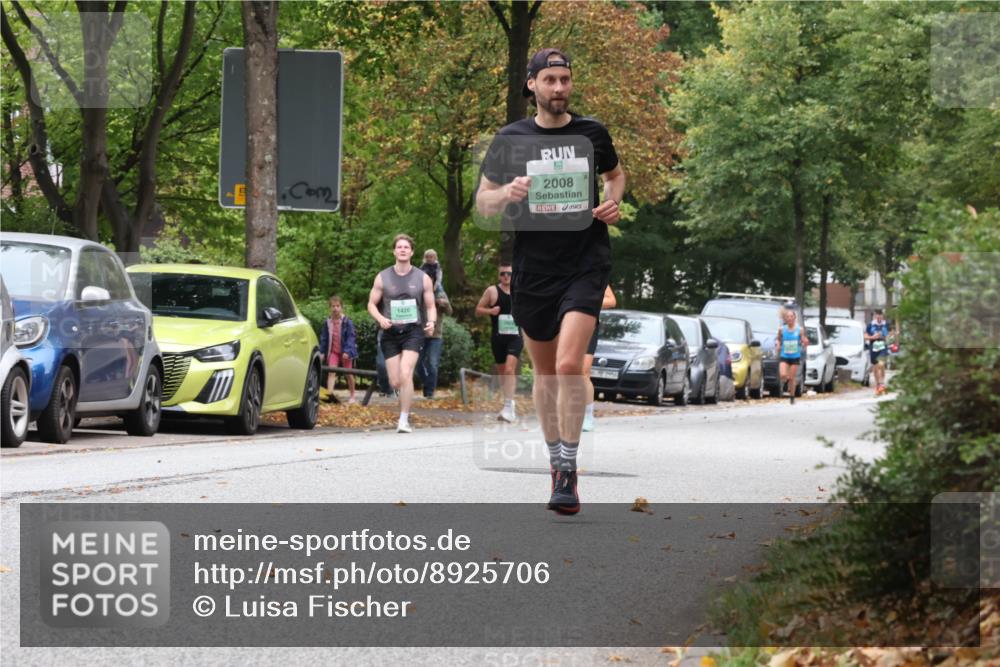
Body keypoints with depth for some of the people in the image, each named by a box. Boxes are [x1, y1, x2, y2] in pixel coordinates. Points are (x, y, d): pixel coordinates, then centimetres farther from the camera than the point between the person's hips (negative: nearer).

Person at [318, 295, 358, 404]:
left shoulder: (347, 321, -10)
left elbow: (351, 337, -12)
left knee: (348, 374, 9)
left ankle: (352, 397, 21)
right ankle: (329, 393, -26)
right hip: (333, 351, 3)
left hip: (345, 352, -3)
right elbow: (323, 338, 8)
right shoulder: (328, 322, 1)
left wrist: (347, 351, -22)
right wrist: (322, 352, 3)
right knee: (331, 372, -13)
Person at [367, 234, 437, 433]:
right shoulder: (382, 277, 6)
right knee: (395, 382, 0)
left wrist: (431, 322, -13)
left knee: (405, 375, -20)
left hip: (413, 332, -2)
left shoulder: (422, 278, 5)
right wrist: (380, 319, -13)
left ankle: (404, 421, -16)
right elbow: (372, 304, 8)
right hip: (390, 333, 2)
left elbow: (430, 306, 9)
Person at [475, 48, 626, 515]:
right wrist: (506, 193, -16)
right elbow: (482, 202, 6)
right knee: (544, 372, 12)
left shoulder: (592, 133, 3)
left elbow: (614, 173, 23)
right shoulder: (510, 139, 1)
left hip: (585, 263, -2)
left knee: (569, 364, -18)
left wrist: (614, 202, 2)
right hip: (533, 268, 2)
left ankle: (568, 474, -13)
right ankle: (556, 460, 30)